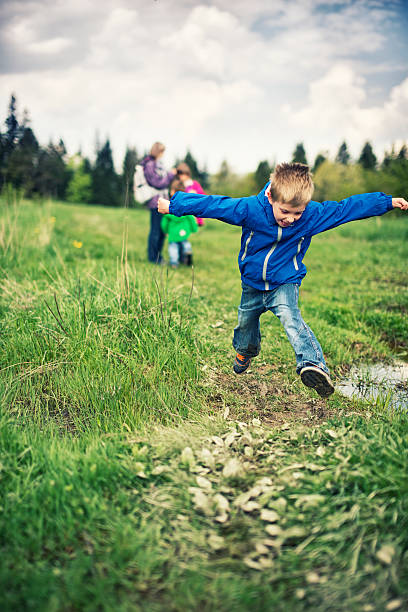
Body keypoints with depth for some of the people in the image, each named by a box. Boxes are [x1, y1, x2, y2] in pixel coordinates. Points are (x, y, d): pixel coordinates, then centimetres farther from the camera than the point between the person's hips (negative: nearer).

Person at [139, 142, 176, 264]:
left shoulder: (158, 164, 15)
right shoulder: (149, 166, -13)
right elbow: (157, 183, -17)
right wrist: (171, 174, -9)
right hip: (155, 202, -9)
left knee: (162, 229, 13)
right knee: (155, 230, -2)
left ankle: (158, 256, 22)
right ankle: (152, 258, 7)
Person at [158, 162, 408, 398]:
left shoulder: (314, 215, -21)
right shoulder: (249, 209, -25)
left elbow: (348, 207, -10)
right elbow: (212, 204, -20)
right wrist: (173, 205, -16)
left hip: (286, 282, -2)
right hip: (252, 283, 2)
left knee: (291, 318, -31)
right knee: (246, 321, 24)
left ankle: (314, 365, -41)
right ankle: (245, 351, 56)